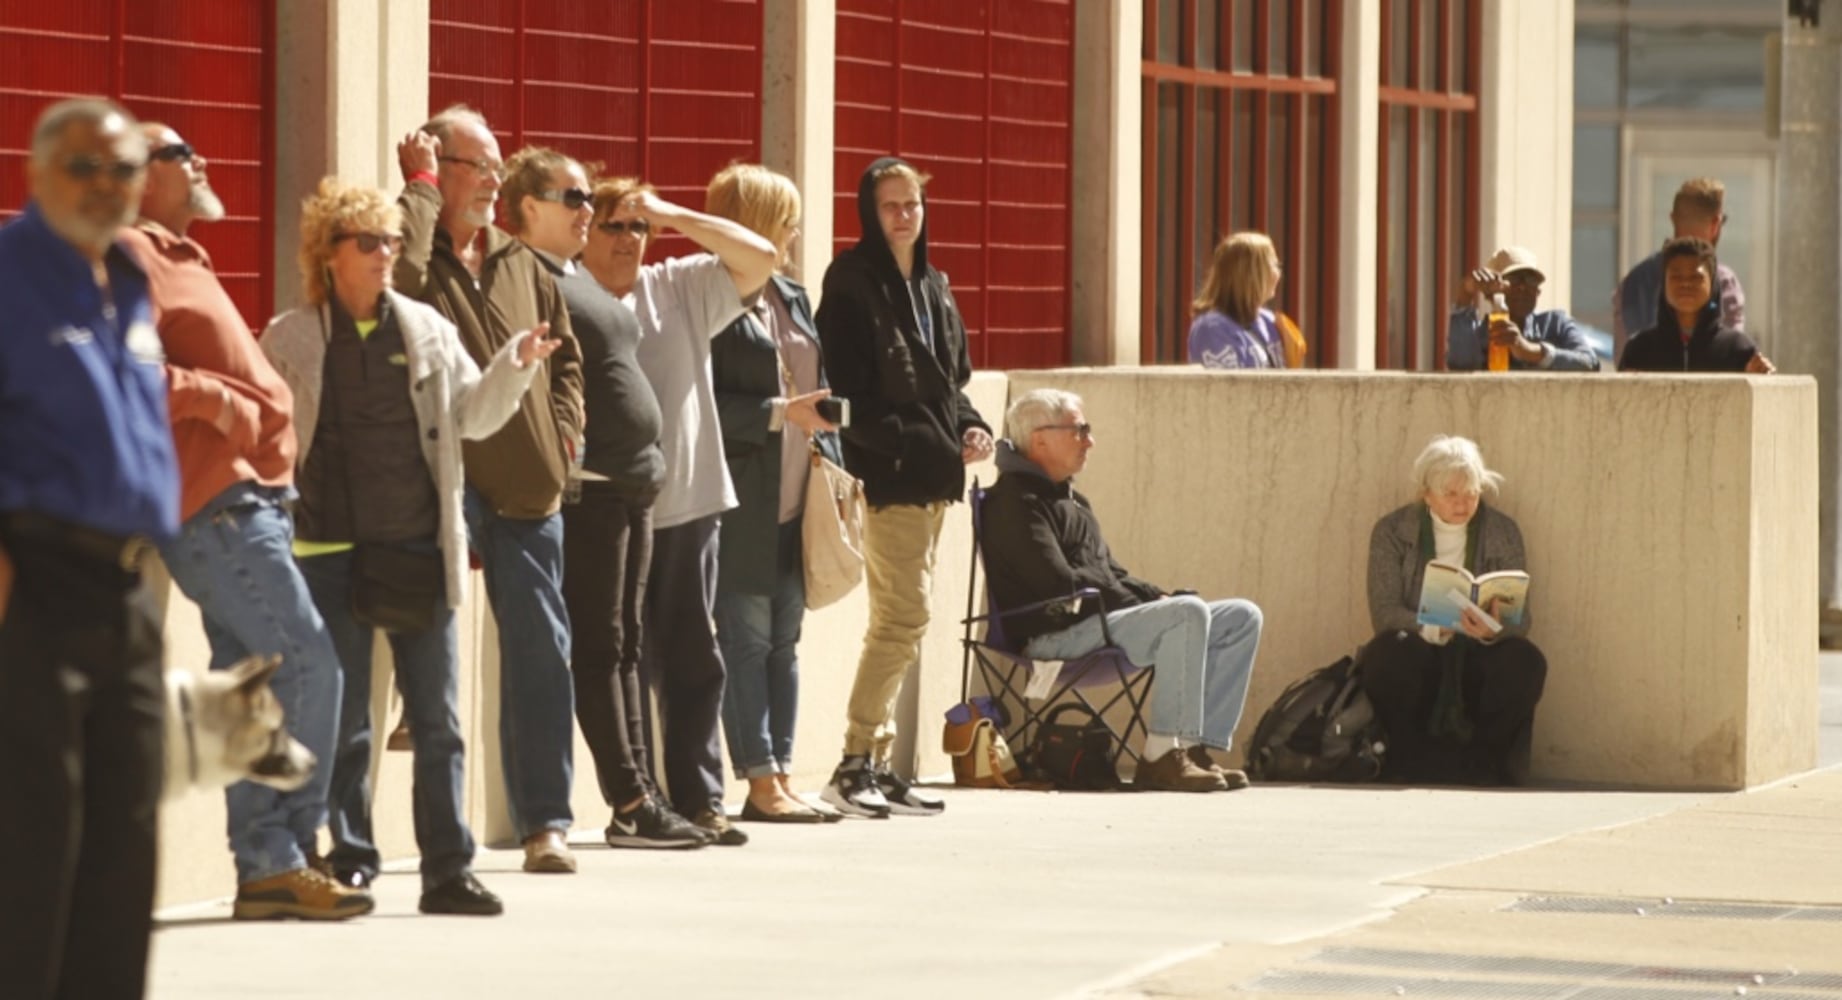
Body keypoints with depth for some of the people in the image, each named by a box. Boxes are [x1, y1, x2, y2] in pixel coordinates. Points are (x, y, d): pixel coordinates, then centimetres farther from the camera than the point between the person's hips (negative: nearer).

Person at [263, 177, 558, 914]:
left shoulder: (426, 329, 8)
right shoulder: (291, 340, 2)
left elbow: (474, 416, 9)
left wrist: (517, 364, -6)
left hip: (418, 549, 2)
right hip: (332, 555, -2)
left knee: (437, 721, 2)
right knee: (343, 723, 3)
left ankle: (448, 871, 6)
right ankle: (350, 864, 11)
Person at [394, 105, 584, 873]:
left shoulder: (520, 264, 17)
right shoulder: (415, 253, -2)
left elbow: (565, 353, 25)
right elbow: (400, 270, -27)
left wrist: (563, 431, 9)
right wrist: (422, 186, -13)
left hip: (527, 490, 6)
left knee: (541, 650, 5)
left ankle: (544, 820, 10)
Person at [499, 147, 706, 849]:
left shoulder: (580, 279, 19)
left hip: (632, 485, 9)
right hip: (586, 489, -9)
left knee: (624, 648, 9)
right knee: (599, 647, -6)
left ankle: (642, 796, 10)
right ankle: (630, 803, -6)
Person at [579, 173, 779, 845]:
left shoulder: (681, 289, 10)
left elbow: (758, 258, 1)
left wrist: (675, 216, -4)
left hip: (688, 505, 3)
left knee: (693, 661, 6)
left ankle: (699, 800, 10)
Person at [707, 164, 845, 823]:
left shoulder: (792, 298, 16)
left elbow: (820, 384, 21)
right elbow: (705, 403, -17)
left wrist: (832, 458, 10)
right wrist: (780, 414, -22)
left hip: (797, 500, 8)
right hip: (742, 501, -8)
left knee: (784, 638, 10)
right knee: (746, 638, -3)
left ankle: (781, 775, 13)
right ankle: (760, 782, -1)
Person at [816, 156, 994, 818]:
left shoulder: (931, 286, 18)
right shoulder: (853, 285, -8)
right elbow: (851, 394, -14)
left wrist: (970, 427, 4)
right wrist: (911, 440, -20)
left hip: (932, 476, 9)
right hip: (887, 474, -9)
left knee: (901, 620, 10)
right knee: (904, 616, -14)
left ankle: (877, 763, 14)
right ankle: (855, 763, -11)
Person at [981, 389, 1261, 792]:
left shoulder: (1072, 501, 26)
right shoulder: (1015, 501, -7)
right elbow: (1060, 583, -17)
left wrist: (1158, 597, 6)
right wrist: (1143, 604, -13)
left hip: (1101, 621, 10)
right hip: (1059, 635, -10)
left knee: (1241, 618, 3)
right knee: (1188, 613, -30)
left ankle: (1197, 747, -8)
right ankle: (1160, 755, -33)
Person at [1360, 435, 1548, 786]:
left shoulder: (1504, 533, 5)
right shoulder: (1392, 532, 1)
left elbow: (1520, 617, -3)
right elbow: (1384, 611, -10)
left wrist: (1491, 630, -29)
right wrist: (1433, 629, -31)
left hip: (1474, 663, 1)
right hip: (1421, 659, -1)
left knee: (1524, 661, -30)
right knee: (1389, 653, -36)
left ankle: (1485, 764, -11)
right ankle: (1410, 760, -15)